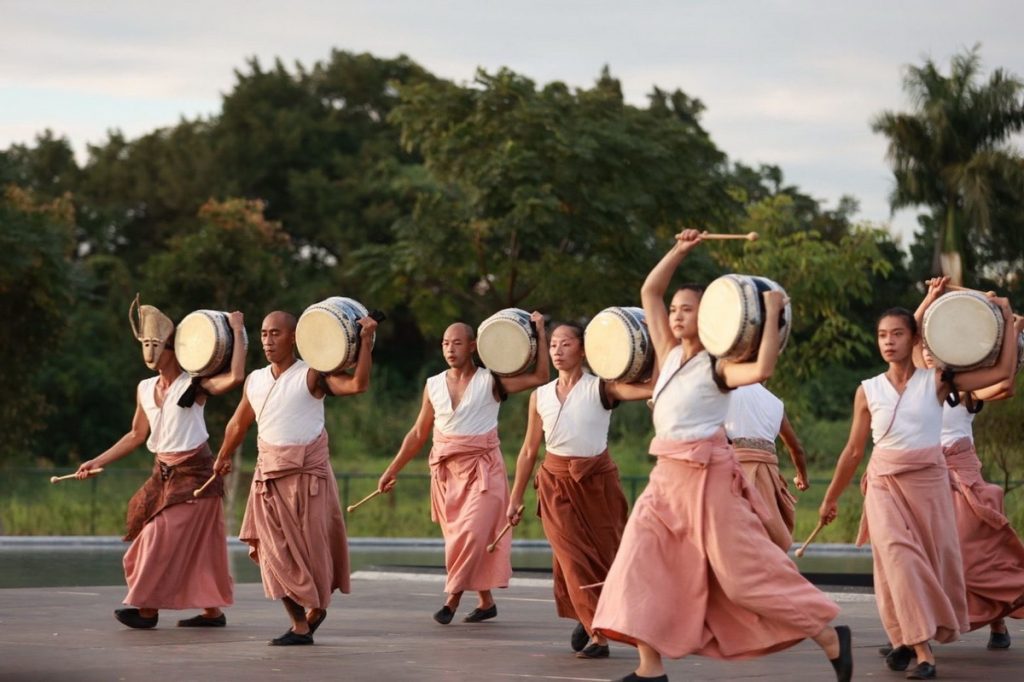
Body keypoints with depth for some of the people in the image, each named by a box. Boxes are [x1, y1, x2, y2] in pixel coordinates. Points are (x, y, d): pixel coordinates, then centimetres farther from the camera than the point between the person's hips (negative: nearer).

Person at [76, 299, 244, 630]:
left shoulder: (194, 385, -11)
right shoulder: (145, 388, 8)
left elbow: (236, 377, -28)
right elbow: (137, 435, 16)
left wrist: (237, 332, -22)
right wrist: (97, 461, 13)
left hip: (193, 472, -6)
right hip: (163, 473, 7)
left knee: (167, 540, -9)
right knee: (194, 544, 7)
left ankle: (147, 608, -5)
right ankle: (212, 611, 13)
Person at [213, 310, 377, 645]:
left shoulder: (312, 376, -8)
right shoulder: (255, 381, 8)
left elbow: (357, 384, -24)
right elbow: (239, 424, 23)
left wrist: (366, 341, -27)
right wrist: (224, 457, 35)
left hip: (308, 473, -4)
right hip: (269, 476, 4)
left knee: (312, 548, 3)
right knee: (277, 553, -1)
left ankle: (317, 608, 27)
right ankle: (299, 625, 5)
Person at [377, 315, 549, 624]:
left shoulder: (490, 381, -3)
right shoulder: (434, 385, 8)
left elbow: (540, 376, -10)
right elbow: (419, 433, 15)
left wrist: (540, 332, -11)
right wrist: (393, 469, 14)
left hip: (482, 468, -4)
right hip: (446, 469, 4)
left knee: (472, 532, -18)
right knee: (457, 535, 5)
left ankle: (453, 597, -8)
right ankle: (486, 601, 17)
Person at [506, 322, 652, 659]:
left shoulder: (600, 388, -6)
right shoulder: (540, 395, 6)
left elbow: (650, 388, -23)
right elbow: (529, 451, 11)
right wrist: (515, 498, 11)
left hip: (596, 479, -2)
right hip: (556, 482, 2)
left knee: (603, 555, 4)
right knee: (573, 558, -8)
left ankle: (591, 619, 24)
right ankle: (596, 631, 0)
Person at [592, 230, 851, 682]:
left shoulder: (717, 367, -9)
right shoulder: (669, 355, 11)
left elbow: (763, 369, -31)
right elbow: (650, 292, 16)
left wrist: (772, 315, -24)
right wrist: (680, 251, 10)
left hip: (707, 476, -7)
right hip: (667, 476, 7)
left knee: (745, 570, -6)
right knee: (642, 561, -4)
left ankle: (830, 637, 4)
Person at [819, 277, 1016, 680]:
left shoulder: (935, 382, 0)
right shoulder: (868, 391, 3)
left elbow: (1001, 371, -2)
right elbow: (854, 451, 11)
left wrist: (1006, 318, -2)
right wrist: (831, 498, 15)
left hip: (928, 481, 0)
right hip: (885, 484, 0)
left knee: (933, 559, 2)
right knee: (898, 556, -18)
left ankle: (910, 639, 23)